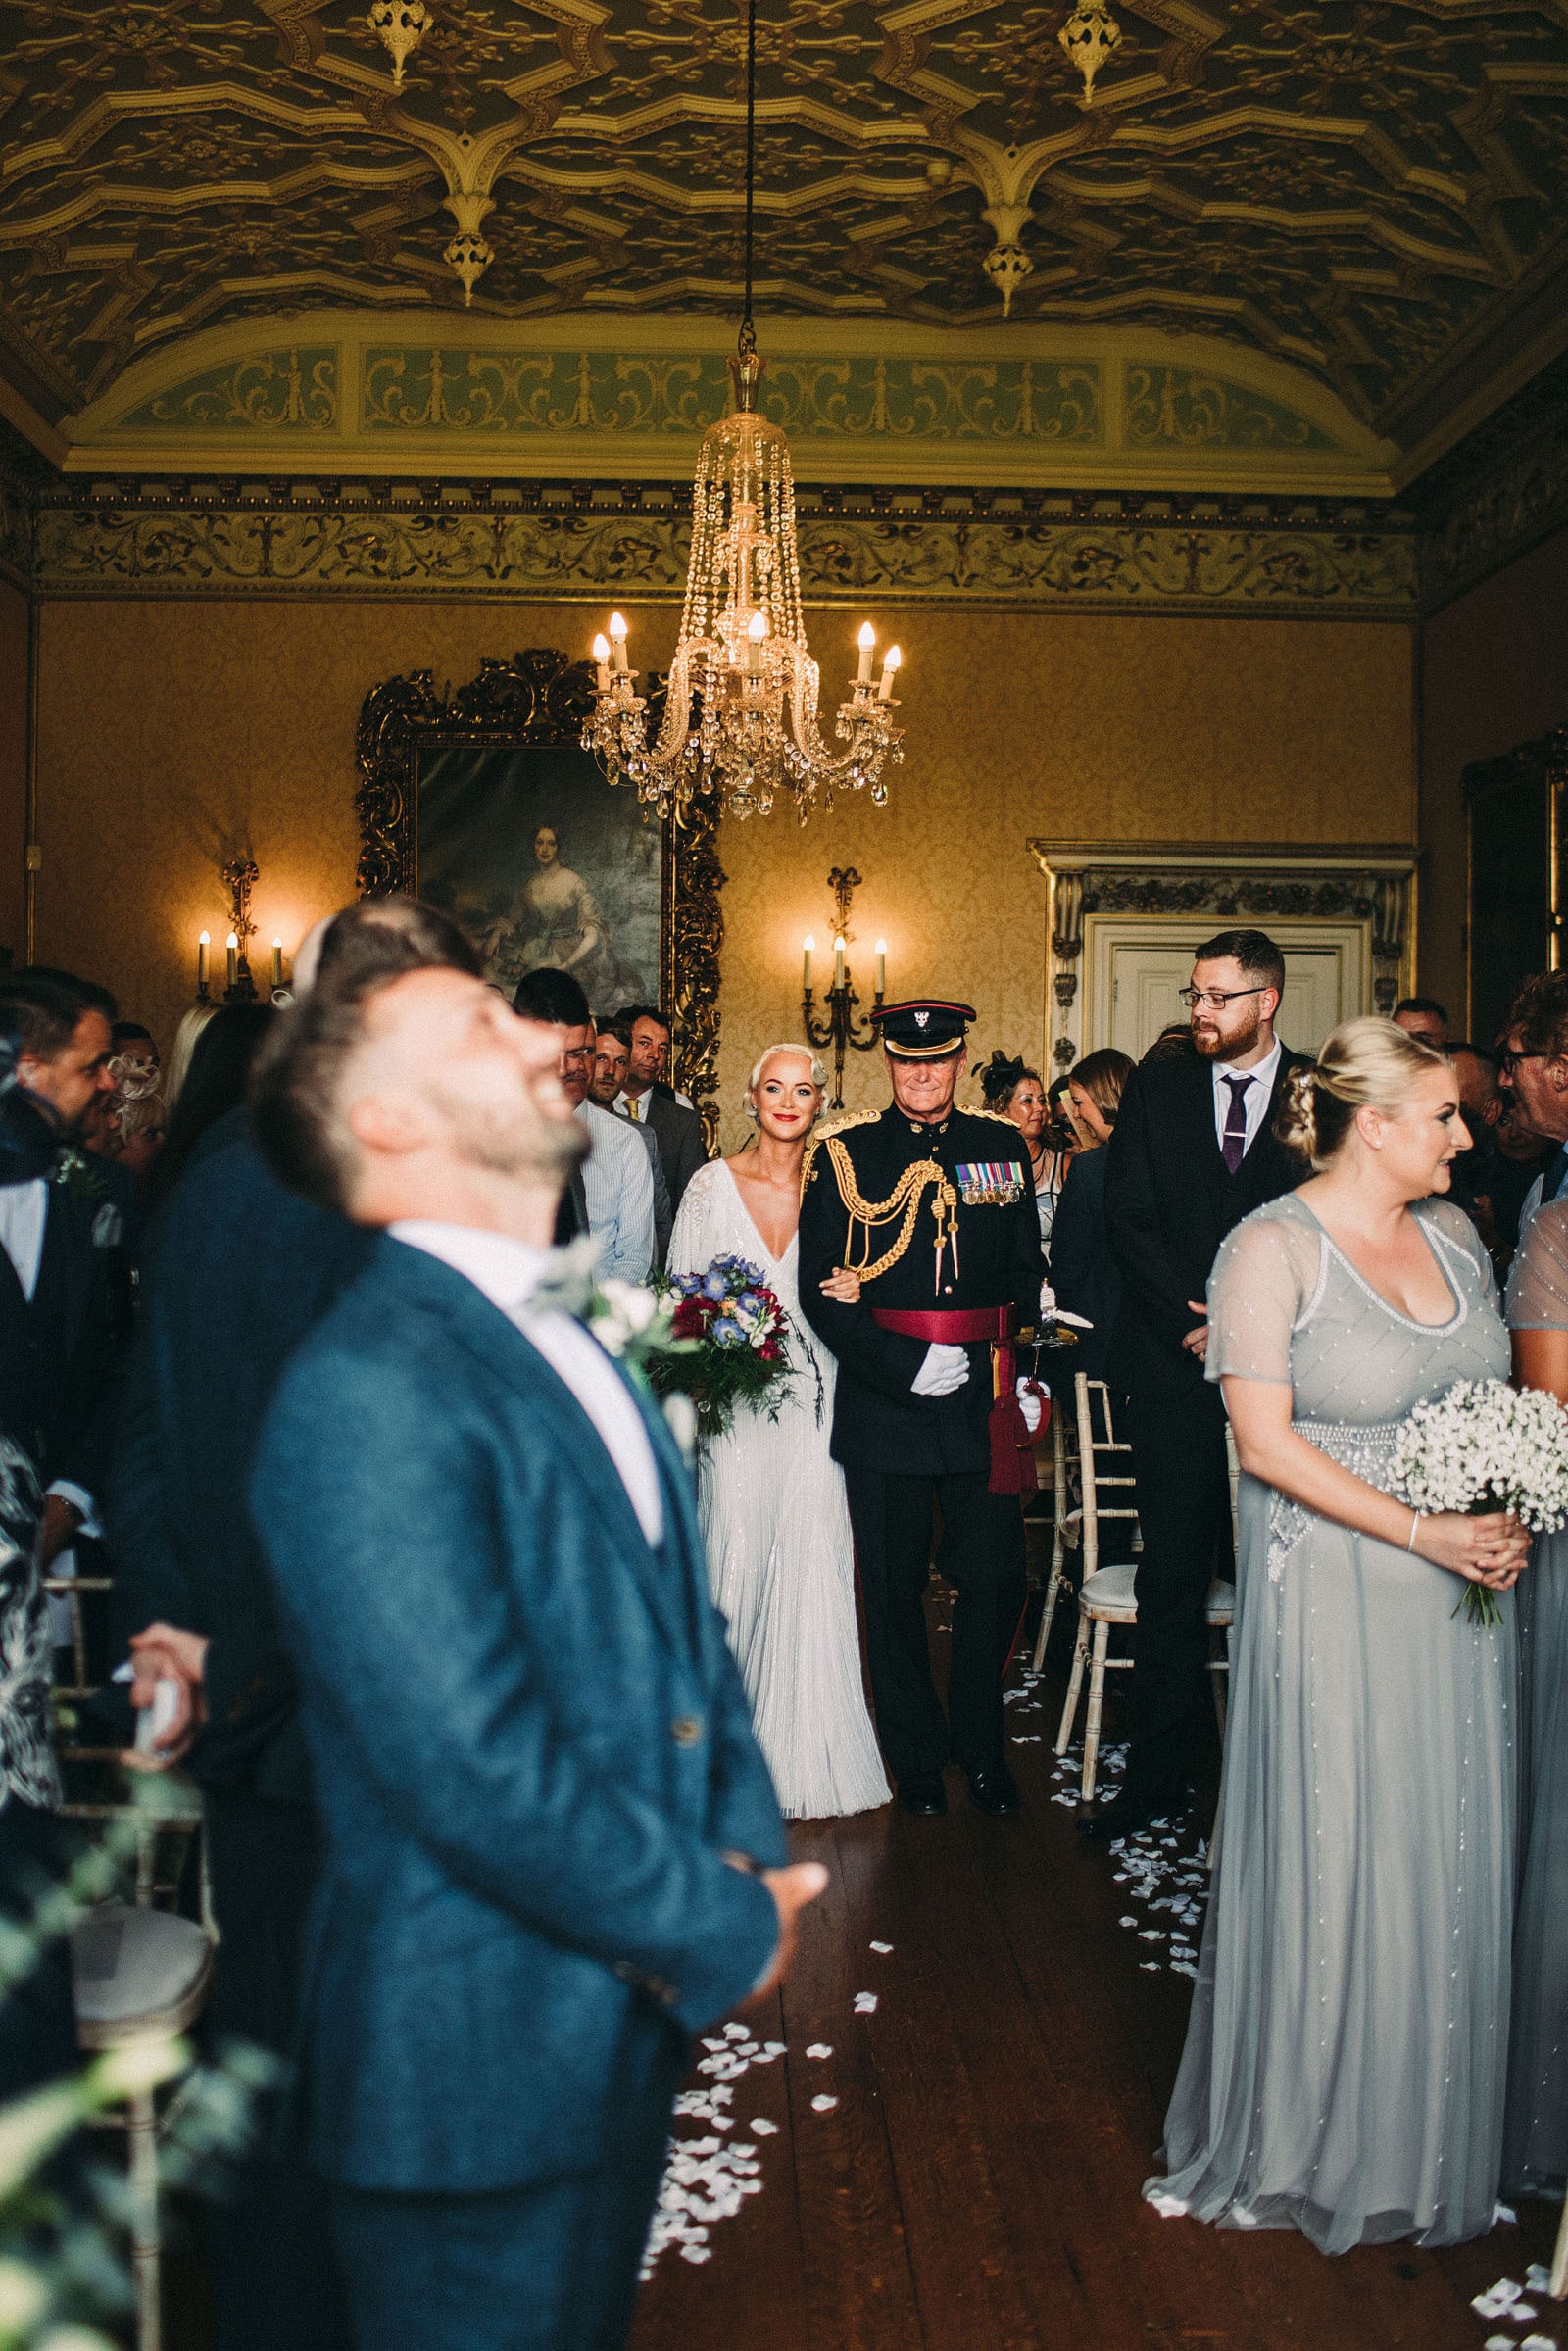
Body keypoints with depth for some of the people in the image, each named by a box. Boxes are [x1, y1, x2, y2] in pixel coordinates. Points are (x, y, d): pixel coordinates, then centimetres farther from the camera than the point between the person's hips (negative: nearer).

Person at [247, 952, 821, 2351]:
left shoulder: (568, 1343, 8)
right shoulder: (370, 1389, -24)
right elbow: (478, 1772, -28)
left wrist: (747, 1850, -4)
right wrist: (725, 1929, -15)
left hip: (628, 2011, 9)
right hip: (482, 2067, -8)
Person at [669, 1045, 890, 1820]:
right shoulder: (713, 1183, 2)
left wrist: (854, 1293, -7)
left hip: (813, 1405, 1)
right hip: (733, 1402, -1)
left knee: (810, 1574, 1)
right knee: (734, 1566, -1)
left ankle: (806, 1764, 14)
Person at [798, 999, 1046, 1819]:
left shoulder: (1003, 1146, 9)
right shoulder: (842, 1152, 0)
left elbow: (1027, 1273, 15)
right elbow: (821, 1289, -5)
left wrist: (1026, 1373, 5)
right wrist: (907, 1365, -13)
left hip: (984, 1403, 2)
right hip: (884, 1404, -2)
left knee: (996, 1579, 5)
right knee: (894, 1591, 8)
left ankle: (981, 1745, 28)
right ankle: (917, 1753, 28)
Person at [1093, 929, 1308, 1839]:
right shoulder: (1156, 1088, 9)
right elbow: (1130, 1218, 4)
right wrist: (1194, 1318, -7)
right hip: (1174, 1364, 1)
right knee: (1173, 1581, 4)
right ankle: (1157, 1777, 12)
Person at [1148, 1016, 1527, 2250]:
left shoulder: (1454, 1233, 7)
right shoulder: (1273, 1247, -12)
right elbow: (1266, 1444, -16)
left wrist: (1512, 1517, -2)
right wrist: (1423, 1533, -18)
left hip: (1462, 1592, 6)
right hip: (1332, 1593, -6)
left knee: (1452, 1858, 13)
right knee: (1332, 1862, 4)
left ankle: (1431, 2136, 32)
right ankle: (1310, 2139, 26)